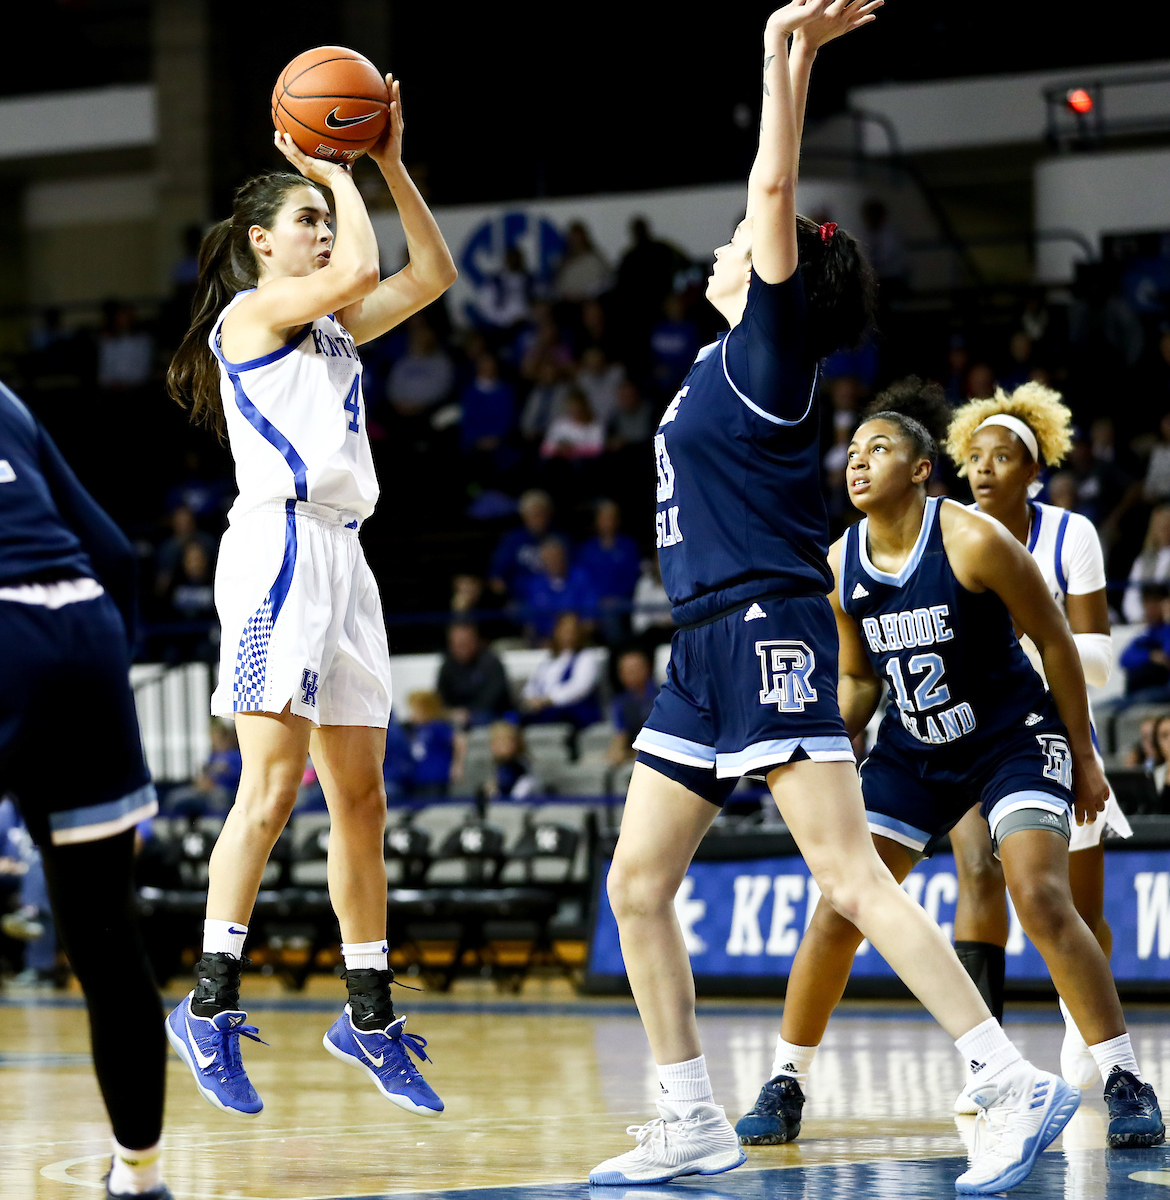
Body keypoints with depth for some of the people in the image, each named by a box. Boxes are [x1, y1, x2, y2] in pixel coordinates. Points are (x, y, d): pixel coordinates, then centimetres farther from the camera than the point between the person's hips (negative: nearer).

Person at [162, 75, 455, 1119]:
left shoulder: (332, 328, 22)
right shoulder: (248, 313, -1)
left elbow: (432, 275, 22)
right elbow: (360, 271, -14)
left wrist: (389, 164, 16)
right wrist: (337, 173, 1)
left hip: (341, 559, 9)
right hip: (279, 543, -9)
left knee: (360, 798, 8)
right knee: (274, 780, -17)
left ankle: (371, 1018, 12)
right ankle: (211, 1003, -18)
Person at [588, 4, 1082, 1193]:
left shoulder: (771, 347, -5)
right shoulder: (726, 361, 16)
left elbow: (775, 191, -13)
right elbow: (773, 197, 28)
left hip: (768, 636, -10)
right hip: (707, 649, 10)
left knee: (851, 879, -16)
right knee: (636, 882, 8)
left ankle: (1016, 1085, -18)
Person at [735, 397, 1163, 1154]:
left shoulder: (975, 541, -21)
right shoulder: (839, 567, -6)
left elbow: (1055, 642, -11)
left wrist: (1084, 754, -6)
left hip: (1013, 741, -5)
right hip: (914, 751, 5)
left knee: (1041, 898, -23)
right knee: (837, 912, -3)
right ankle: (785, 1087, 11)